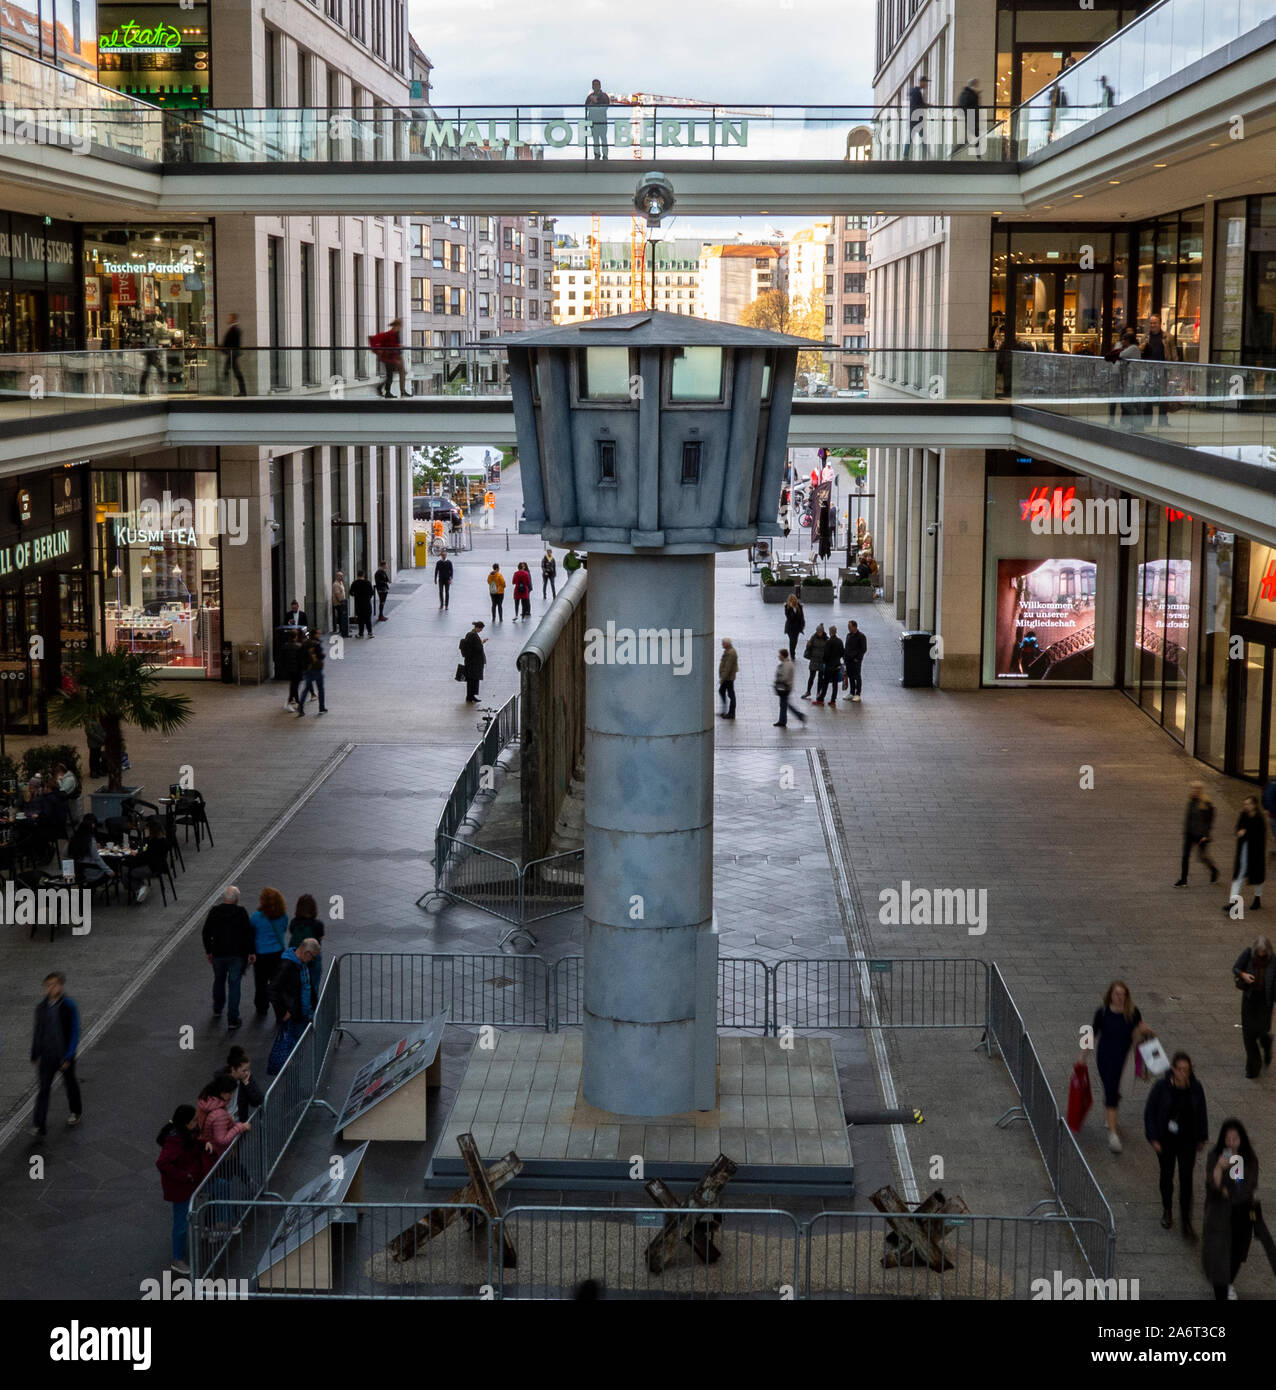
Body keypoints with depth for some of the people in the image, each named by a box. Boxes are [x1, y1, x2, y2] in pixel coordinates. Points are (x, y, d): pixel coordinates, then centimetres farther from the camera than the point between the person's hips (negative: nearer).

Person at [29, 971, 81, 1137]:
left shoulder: (69, 1006, -16)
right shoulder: (42, 1007, -2)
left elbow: (74, 1032, -15)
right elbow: (38, 1031, 8)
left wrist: (69, 1057, -19)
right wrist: (34, 1055, 11)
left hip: (64, 1055, -2)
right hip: (47, 1055, 3)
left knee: (70, 1083, 18)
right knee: (44, 1089, -5)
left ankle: (76, 1111, 44)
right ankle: (39, 1127, -8)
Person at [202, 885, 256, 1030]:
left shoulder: (214, 912, -3)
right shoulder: (241, 913, -11)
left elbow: (206, 933, 2)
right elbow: (249, 933, -12)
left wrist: (208, 951, 13)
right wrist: (252, 952, -3)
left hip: (218, 953, 2)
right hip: (237, 954, -2)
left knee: (219, 980, 25)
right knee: (234, 985, 2)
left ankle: (217, 1009, 42)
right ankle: (232, 1019, -1)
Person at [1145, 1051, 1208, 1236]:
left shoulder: (1196, 1088, -10)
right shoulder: (1161, 1087, -17)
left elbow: (1201, 1114, 4)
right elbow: (1149, 1113, -9)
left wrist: (1202, 1138, 9)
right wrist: (1153, 1139, -12)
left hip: (1187, 1141, 1)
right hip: (1166, 1140, 0)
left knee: (1186, 1179, -3)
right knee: (1167, 1175, 16)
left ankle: (1186, 1222, 4)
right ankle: (1167, 1210, 40)